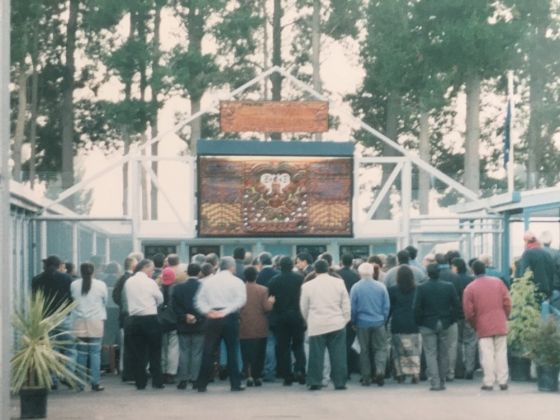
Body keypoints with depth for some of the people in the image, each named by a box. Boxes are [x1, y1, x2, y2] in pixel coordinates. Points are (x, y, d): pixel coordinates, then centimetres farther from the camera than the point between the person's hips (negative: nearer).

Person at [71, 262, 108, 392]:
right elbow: (105, 302, 11)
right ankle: (95, 383, -1)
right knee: (95, 353, 0)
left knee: (81, 353, 6)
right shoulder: (101, 285, -2)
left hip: (79, 322, 1)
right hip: (96, 321, -1)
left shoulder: (74, 285, -1)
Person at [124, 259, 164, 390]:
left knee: (137, 352, 7)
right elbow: (160, 299, 0)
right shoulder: (150, 282, -8)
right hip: (150, 319, -3)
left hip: (133, 319, 3)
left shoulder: (128, 282, 4)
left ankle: (140, 382, 6)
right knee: (154, 351, 7)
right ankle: (157, 381, 6)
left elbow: (128, 299, 10)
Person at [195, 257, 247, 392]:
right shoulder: (236, 281, -1)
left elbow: (200, 299, 3)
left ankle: (202, 384, 5)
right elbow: (241, 299, -15)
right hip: (230, 317, -2)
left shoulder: (208, 281, 8)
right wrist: (226, 311, -16)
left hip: (212, 318, 2)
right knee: (232, 351, 5)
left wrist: (208, 311, -7)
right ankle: (235, 383, 5)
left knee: (208, 351, 4)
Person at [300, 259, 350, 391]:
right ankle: (340, 382, 5)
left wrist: (308, 321, 22)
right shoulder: (339, 282, 0)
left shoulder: (307, 285, -1)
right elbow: (346, 304, 2)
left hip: (316, 325, 0)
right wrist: (345, 320, 13)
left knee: (316, 355, 4)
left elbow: (303, 307, 7)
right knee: (338, 355, 4)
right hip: (337, 324, 0)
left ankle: (314, 382, 4)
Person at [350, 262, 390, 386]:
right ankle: (380, 369, -15)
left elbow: (353, 307, -4)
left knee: (364, 350, 9)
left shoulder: (356, 287, -7)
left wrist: (353, 322, 9)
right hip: (378, 322, 0)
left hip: (362, 324, 0)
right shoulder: (381, 286, -3)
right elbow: (387, 306, 1)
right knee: (380, 348, 8)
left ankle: (366, 377, 10)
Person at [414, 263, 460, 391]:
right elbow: (456, 305, -1)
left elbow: (417, 307, -10)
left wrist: (419, 323, 1)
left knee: (430, 354, -1)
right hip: (444, 324, 3)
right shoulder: (449, 287, -2)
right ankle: (442, 382, 17)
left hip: (428, 325, -2)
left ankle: (435, 382, -9)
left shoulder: (422, 288, -9)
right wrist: (451, 320, 8)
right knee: (443, 354, 12)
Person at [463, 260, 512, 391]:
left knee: (487, 355, -2)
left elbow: (469, 312, -3)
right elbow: (507, 303, 2)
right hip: (500, 325, 2)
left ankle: (488, 382, -5)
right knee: (501, 353, 7)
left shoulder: (470, 288, -4)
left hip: (483, 327, -2)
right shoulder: (498, 282, 3)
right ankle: (503, 381, 7)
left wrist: (475, 326, 12)